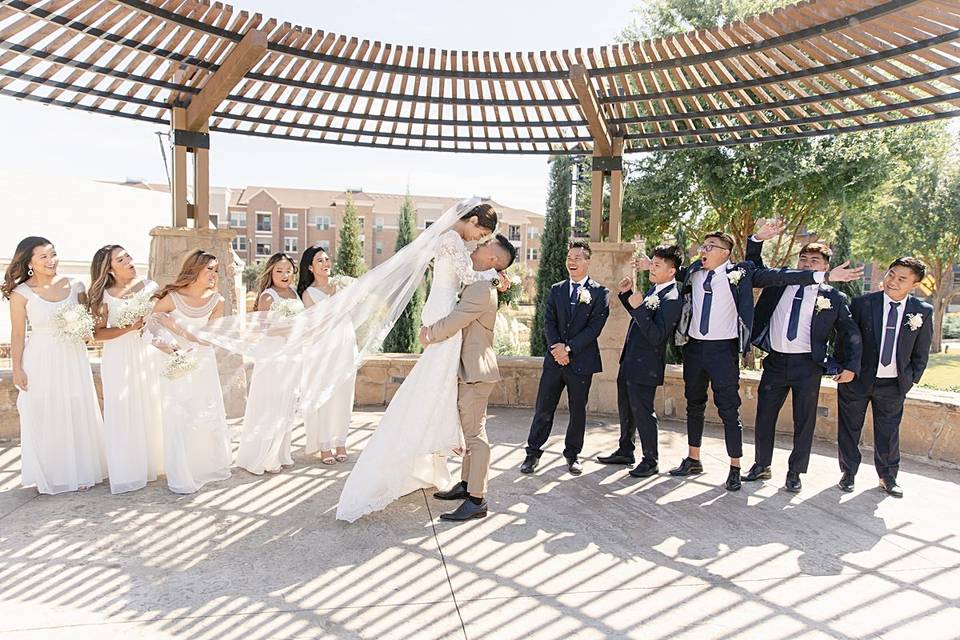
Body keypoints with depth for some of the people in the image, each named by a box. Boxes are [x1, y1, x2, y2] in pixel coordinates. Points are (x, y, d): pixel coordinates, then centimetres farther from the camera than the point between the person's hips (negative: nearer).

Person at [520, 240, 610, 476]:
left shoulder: (599, 293, -1)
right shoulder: (556, 290, 11)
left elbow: (594, 327, -9)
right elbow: (548, 322, 4)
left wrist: (568, 348, -15)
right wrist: (556, 347, -13)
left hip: (582, 360, -2)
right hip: (555, 358, 2)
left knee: (578, 410, 9)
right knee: (543, 408, 4)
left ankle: (572, 454, 24)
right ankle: (533, 453, 15)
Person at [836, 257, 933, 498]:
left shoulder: (923, 311, -3)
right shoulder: (861, 304, -9)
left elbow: (921, 352, 5)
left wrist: (911, 379, 2)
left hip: (894, 384, 1)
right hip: (857, 379, -1)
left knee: (888, 431, 13)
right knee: (849, 428, 9)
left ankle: (888, 477, 31)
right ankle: (848, 472, 26)